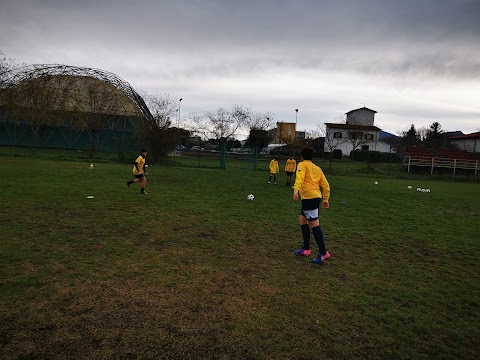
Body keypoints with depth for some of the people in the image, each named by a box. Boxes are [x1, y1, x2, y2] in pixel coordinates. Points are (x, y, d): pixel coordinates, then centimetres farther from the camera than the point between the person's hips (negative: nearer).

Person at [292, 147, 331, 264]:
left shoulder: (302, 165, 3)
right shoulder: (317, 168, 22)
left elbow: (299, 177, -18)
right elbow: (326, 185, 20)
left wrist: (296, 190, -32)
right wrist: (325, 200, 26)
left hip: (309, 197, -8)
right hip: (316, 197, 8)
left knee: (314, 224, -8)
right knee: (302, 220, 18)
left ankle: (323, 253, -9)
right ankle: (306, 249, 22)